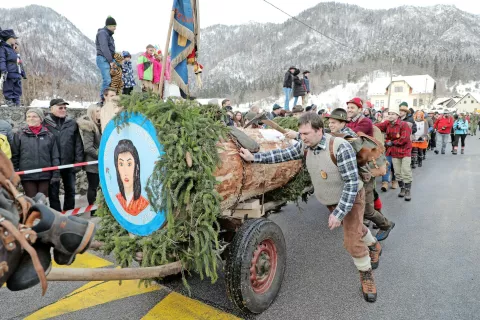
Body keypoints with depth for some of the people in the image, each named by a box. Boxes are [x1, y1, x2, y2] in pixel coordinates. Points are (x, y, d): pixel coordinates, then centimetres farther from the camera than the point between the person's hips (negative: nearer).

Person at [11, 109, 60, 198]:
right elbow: (14, 156, 5)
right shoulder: (19, 135, 3)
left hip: (45, 175, 1)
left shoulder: (49, 135, 4)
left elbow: (55, 156, 4)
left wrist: (56, 174, -1)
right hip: (27, 175, 0)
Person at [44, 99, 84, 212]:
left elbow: (78, 143, 4)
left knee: (70, 191, 13)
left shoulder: (72, 123, 4)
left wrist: (78, 161, -1)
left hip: (69, 164, 3)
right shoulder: (45, 123, -3)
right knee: (53, 193, 7)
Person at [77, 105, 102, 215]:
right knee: (93, 187, 1)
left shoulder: (99, 126, 13)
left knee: (94, 186, 12)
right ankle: (93, 210, 10)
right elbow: (88, 148, -18)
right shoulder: (88, 127, -11)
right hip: (93, 163, -7)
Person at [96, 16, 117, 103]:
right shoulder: (102, 33, -7)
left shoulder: (108, 34, 23)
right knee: (107, 80, -17)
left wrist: (112, 60, 7)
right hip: (103, 59, -9)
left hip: (108, 60, 9)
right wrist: (110, 60, -18)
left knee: (108, 80, 2)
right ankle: (103, 98, -15)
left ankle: (103, 98, 4)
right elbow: (104, 48, -16)